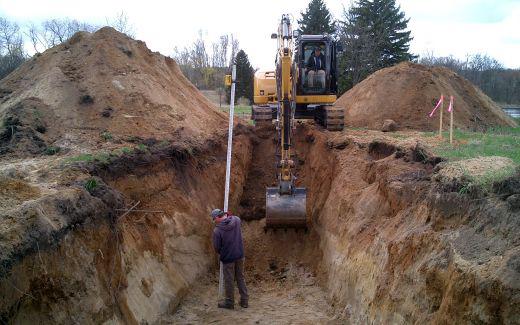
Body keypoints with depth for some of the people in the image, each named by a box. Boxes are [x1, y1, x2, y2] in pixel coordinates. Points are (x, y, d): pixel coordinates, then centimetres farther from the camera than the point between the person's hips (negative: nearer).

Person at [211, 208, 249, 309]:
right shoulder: (236, 220, -8)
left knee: (229, 280, 10)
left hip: (228, 258, -5)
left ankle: (229, 302, 24)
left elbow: (217, 247, -11)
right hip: (239, 255, 5)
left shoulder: (217, 230, -21)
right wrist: (228, 216, 16)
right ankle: (244, 300, 26)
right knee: (240, 278, 19)